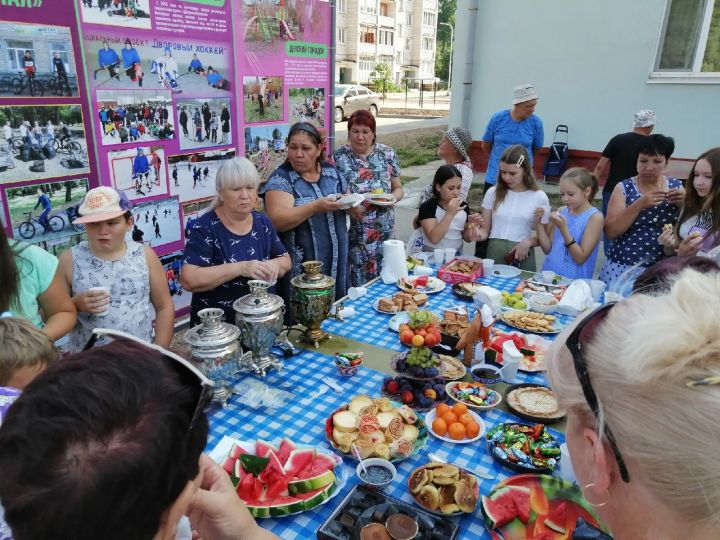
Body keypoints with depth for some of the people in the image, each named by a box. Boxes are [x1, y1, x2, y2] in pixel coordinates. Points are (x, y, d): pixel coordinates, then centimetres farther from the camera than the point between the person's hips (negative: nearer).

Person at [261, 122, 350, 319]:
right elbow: (278, 221, -21)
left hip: (337, 264, 5)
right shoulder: (281, 179, -8)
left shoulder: (333, 173, 7)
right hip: (301, 269, -5)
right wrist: (316, 207, -31)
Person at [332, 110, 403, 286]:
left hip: (383, 232, 2)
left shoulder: (388, 154, 4)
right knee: (353, 280, 0)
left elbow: (398, 189, 12)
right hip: (352, 233, -2)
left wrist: (391, 198, -10)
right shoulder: (339, 157, -2)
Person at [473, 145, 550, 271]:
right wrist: (479, 233, -17)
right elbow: (486, 228, 4)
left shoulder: (539, 197, -1)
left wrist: (528, 242, -15)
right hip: (494, 253, 1)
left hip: (522, 256, -1)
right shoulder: (493, 192, 2)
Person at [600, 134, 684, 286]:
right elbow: (610, 232, -12)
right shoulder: (624, 188, -4)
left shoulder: (676, 187, 3)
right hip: (622, 268, -1)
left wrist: (684, 203, -12)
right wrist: (639, 204, -21)